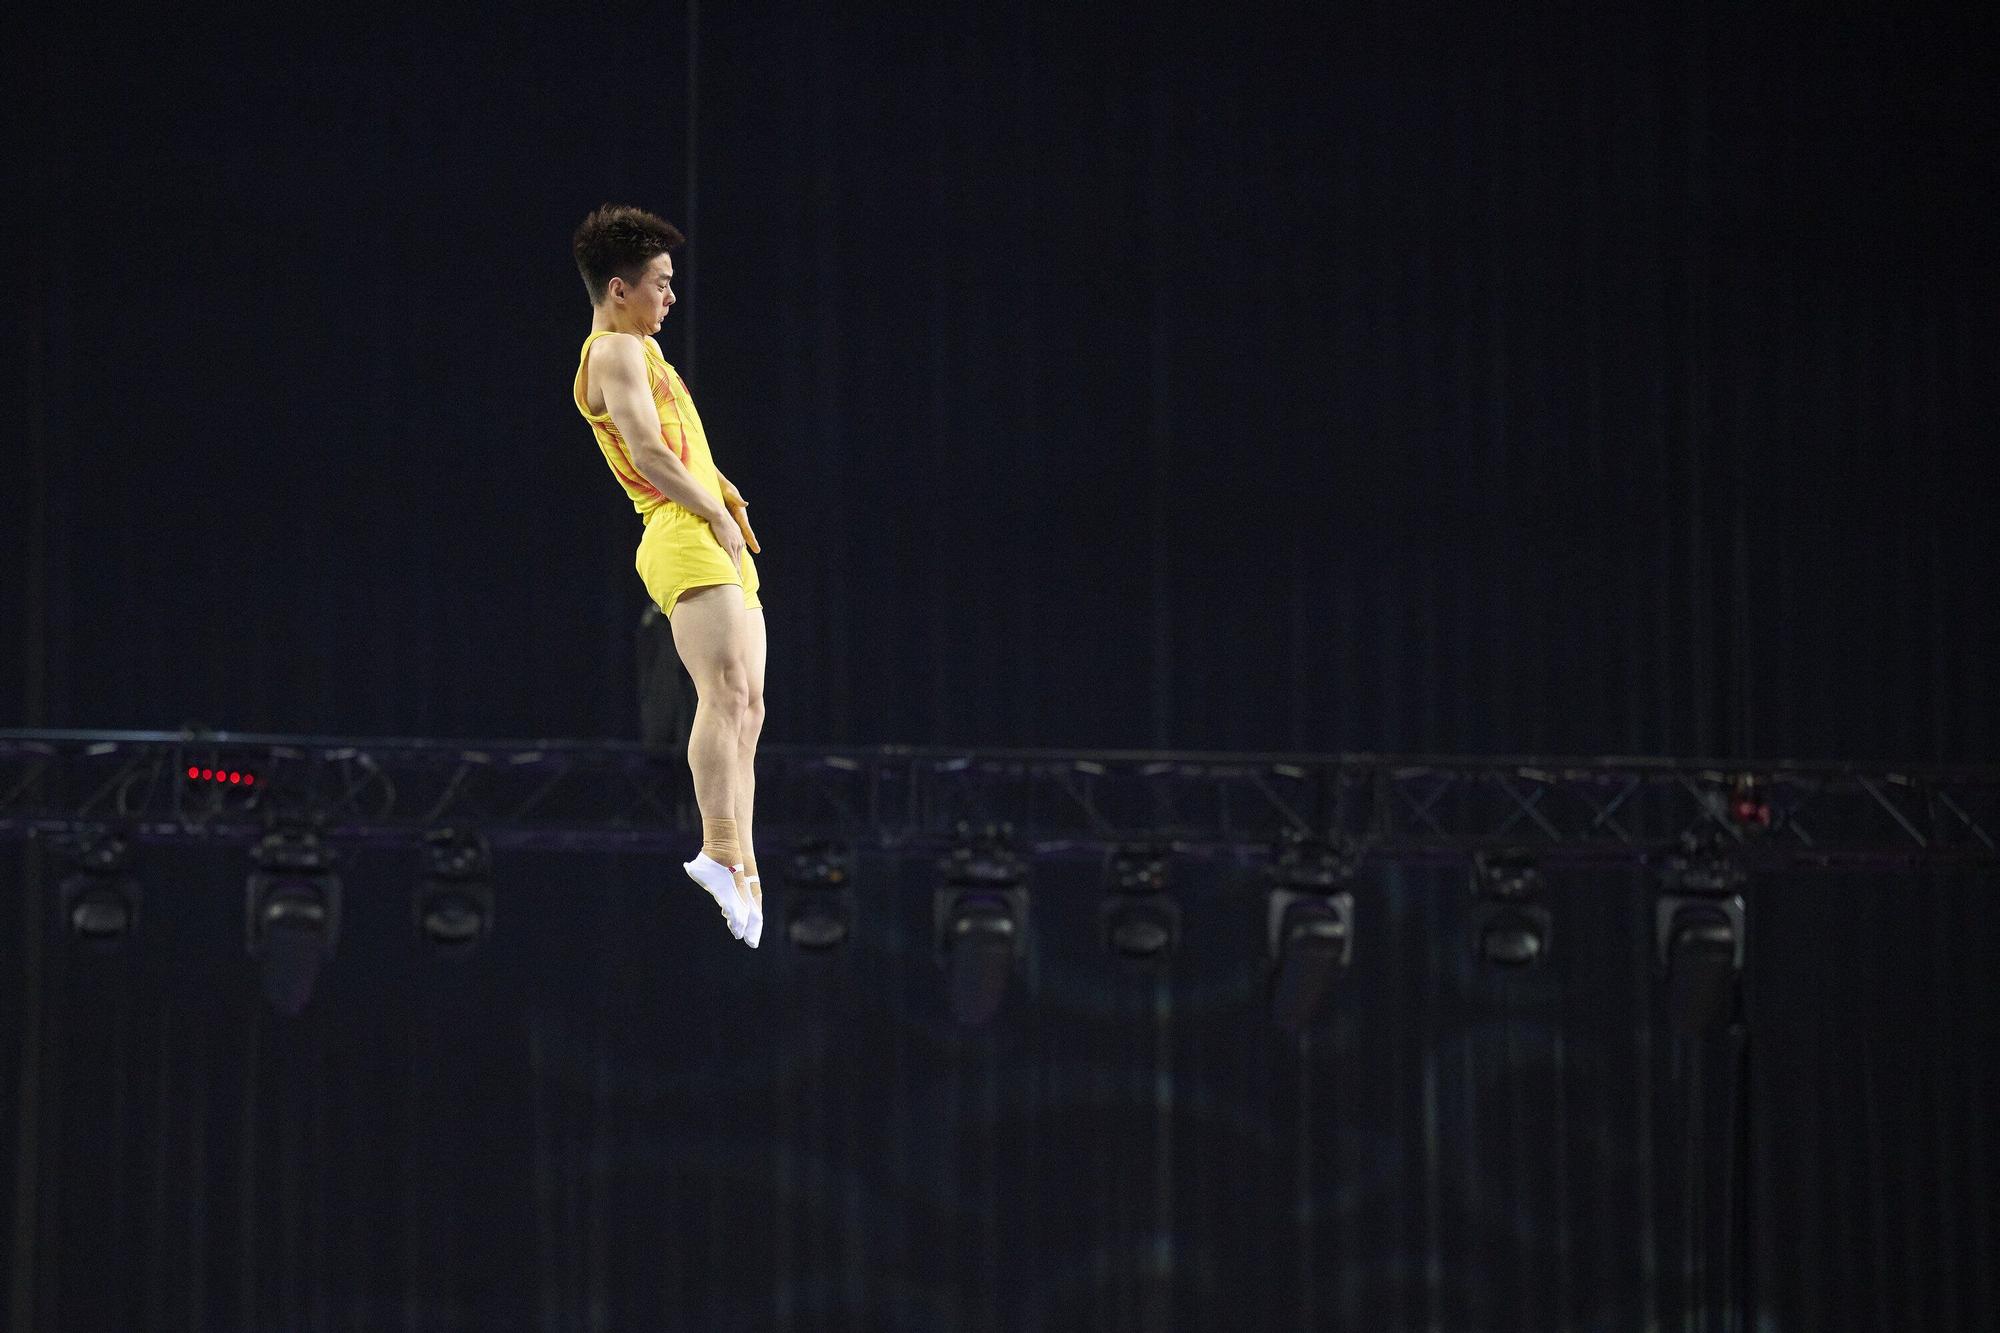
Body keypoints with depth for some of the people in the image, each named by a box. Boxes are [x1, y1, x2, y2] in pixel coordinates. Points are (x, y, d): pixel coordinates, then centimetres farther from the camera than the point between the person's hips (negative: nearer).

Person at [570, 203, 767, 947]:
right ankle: (721, 851, -36)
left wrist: (724, 493, 13)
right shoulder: (616, 353, -7)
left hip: (721, 542, 11)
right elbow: (649, 452, -19)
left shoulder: (638, 350, 25)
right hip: (685, 539, -11)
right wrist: (716, 513, -12)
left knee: (747, 708, 5)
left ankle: (742, 867, 2)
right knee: (725, 692, -25)